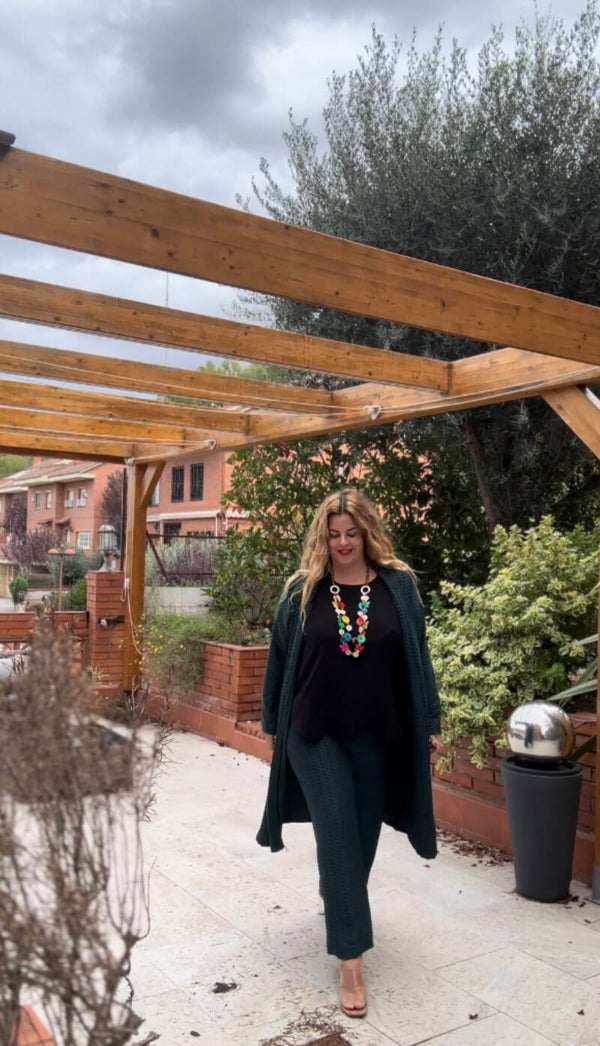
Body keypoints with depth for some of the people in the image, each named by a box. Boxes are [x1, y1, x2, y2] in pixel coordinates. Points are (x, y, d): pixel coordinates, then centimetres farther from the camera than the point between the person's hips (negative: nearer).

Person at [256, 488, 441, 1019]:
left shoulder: (398, 585, -2)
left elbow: (417, 658, 2)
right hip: (315, 734, -1)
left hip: (378, 735, 2)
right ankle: (351, 958, 6)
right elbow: (280, 660, 3)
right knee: (337, 835, -2)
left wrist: (430, 722, 3)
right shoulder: (302, 590, -3)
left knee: (362, 833, 15)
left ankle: (339, 904, 44)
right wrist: (272, 722, 7)